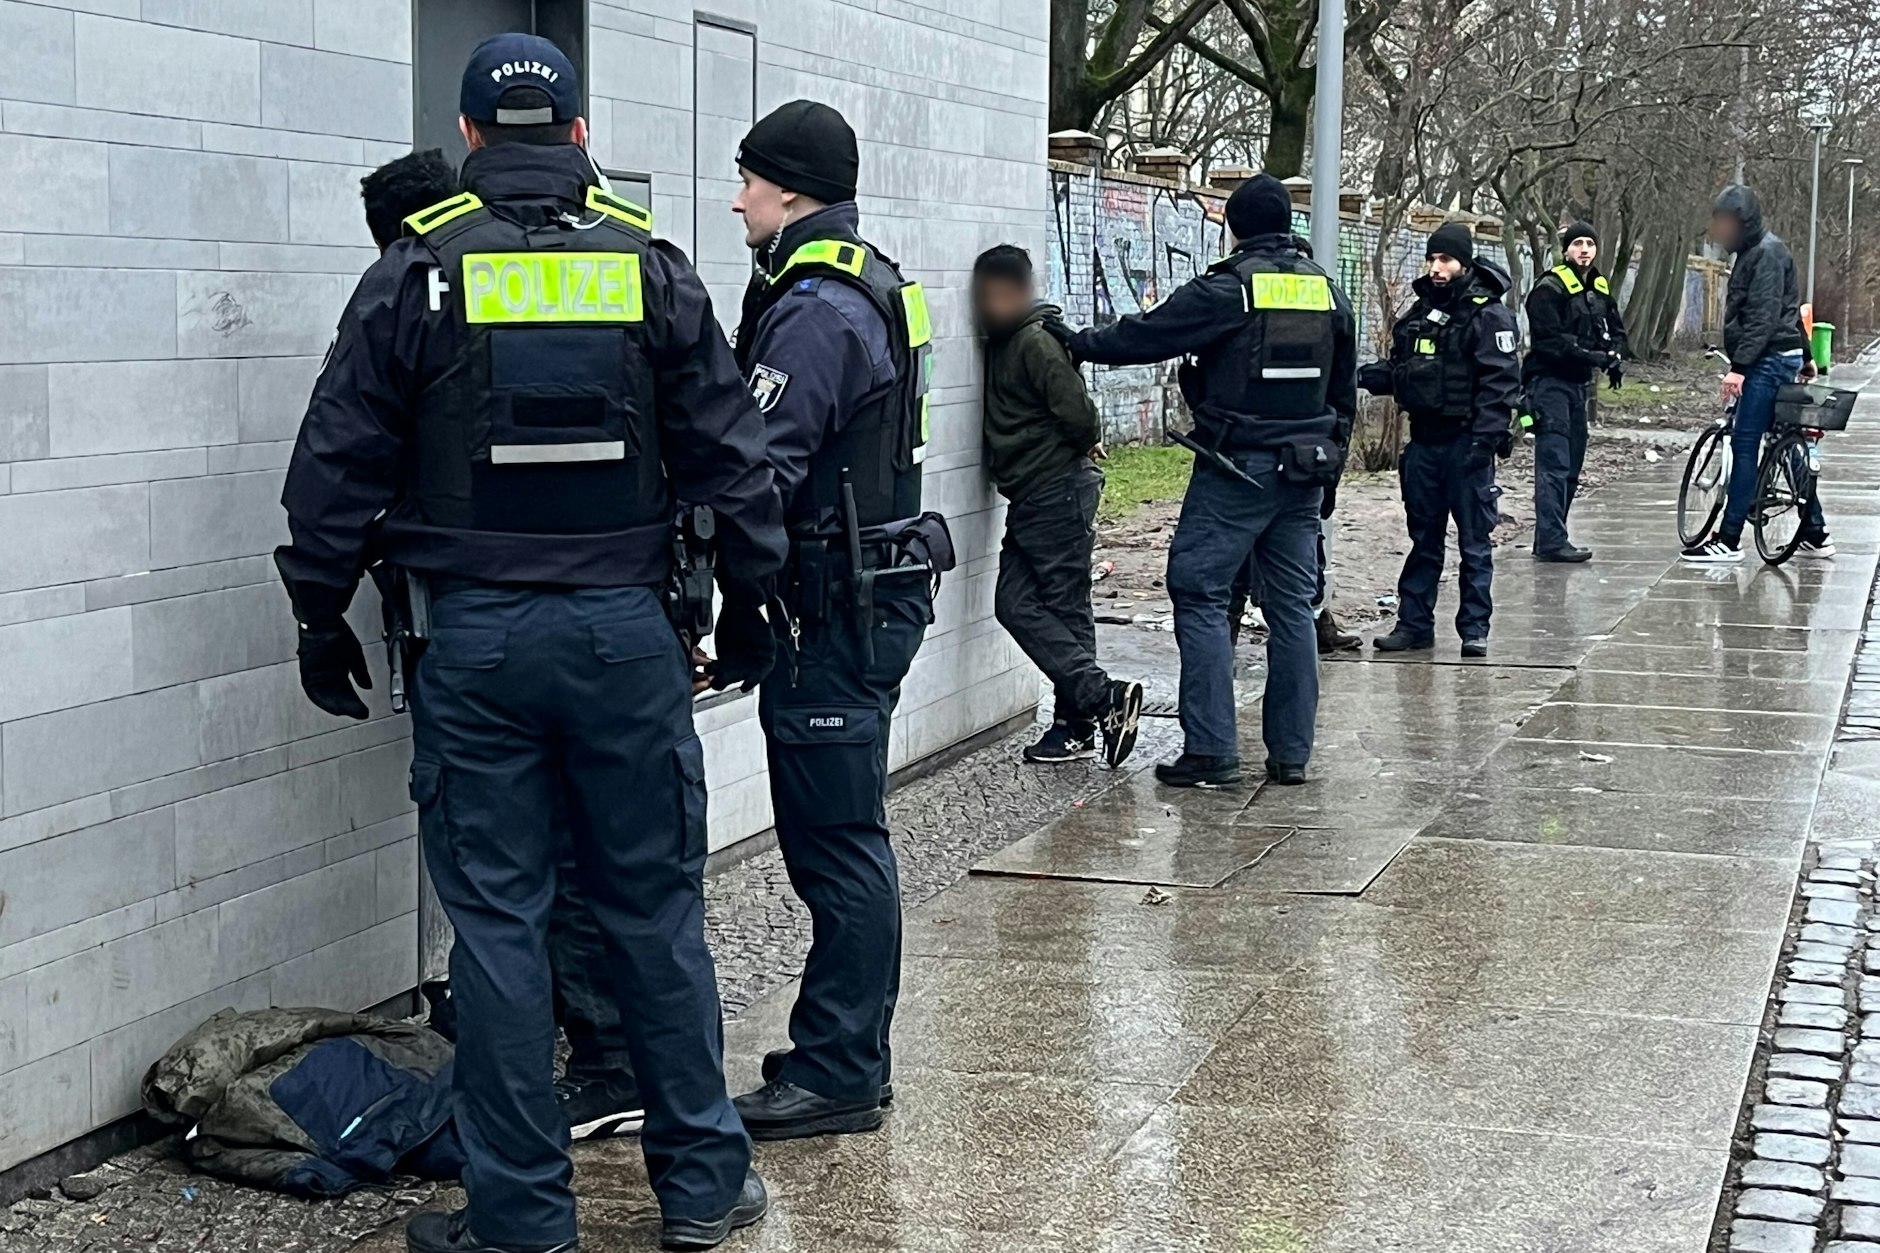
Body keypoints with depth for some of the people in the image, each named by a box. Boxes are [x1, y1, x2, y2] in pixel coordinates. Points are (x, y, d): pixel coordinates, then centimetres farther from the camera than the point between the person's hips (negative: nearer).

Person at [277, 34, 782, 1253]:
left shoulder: (417, 271, -1)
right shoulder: (651, 265, 3)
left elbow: (339, 466, 0)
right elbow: (730, 456, 5)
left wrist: (323, 616, 11)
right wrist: (751, 603, 15)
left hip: (477, 638, -1)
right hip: (626, 631, 2)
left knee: (499, 921, 4)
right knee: (658, 910, 10)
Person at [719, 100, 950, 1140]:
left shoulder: (818, 310, -17)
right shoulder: (876, 286, 15)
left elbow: (759, 470, -23)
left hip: (838, 607, -10)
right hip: (872, 589, 10)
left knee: (836, 844, -4)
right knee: (839, 839, 16)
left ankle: (837, 1076, 3)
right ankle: (841, 1052, 25)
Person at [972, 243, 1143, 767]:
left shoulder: (1036, 342, -14)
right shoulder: (1004, 342, 16)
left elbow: (1078, 413, -19)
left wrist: (1082, 445, -2)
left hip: (1058, 492, -9)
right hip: (1031, 501, 9)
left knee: (1065, 606, -7)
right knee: (1014, 602, 3)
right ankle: (1077, 722, 4)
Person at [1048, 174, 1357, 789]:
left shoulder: (1226, 289, -10)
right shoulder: (1328, 292, 11)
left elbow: (1144, 336, -6)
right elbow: (1344, 393, 18)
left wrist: (1077, 343, 10)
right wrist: (1329, 464, 26)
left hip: (1237, 468, -6)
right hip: (1304, 473, 6)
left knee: (1200, 594, -2)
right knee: (1292, 605, 10)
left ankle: (1211, 750, -8)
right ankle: (1291, 752, 12)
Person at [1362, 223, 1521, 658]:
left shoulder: (1488, 315, -8)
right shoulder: (1421, 312, 14)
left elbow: (1501, 382, -14)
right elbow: (1399, 371, 21)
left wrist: (1483, 440, -22)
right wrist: (1365, 376, 2)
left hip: (1465, 443, -7)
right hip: (1423, 441, 7)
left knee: (1474, 541, 1)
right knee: (1423, 539, 12)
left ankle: (1475, 629, 7)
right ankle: (1414, 624, 17)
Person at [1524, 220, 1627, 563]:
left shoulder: (1600, 289, 15)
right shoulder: (1549, 289, -11)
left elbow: (1616, 329, 21)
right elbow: (1548, 340, -19)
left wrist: (1615, 357, 0)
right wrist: (1591, 355, -25)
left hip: (1579, 383, 9)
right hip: (1550, 382, -9)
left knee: (1572, 466, 11)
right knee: (1554, 463, -14)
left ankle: (1550, 538, 18)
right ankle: (1551, 541, -17)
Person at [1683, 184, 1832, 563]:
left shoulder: (1767, 253, -14)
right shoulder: (1753, 251, 17)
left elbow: (1763, 317, -22)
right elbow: (1789, 309, 25)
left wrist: (1739, 367, -27)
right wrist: (1804, 355, 31)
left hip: (1771, 359, -11)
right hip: (1777, 359, 11)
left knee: (1745, 444, -11)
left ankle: (1728, 541, -12)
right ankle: (1815, 534, 17)